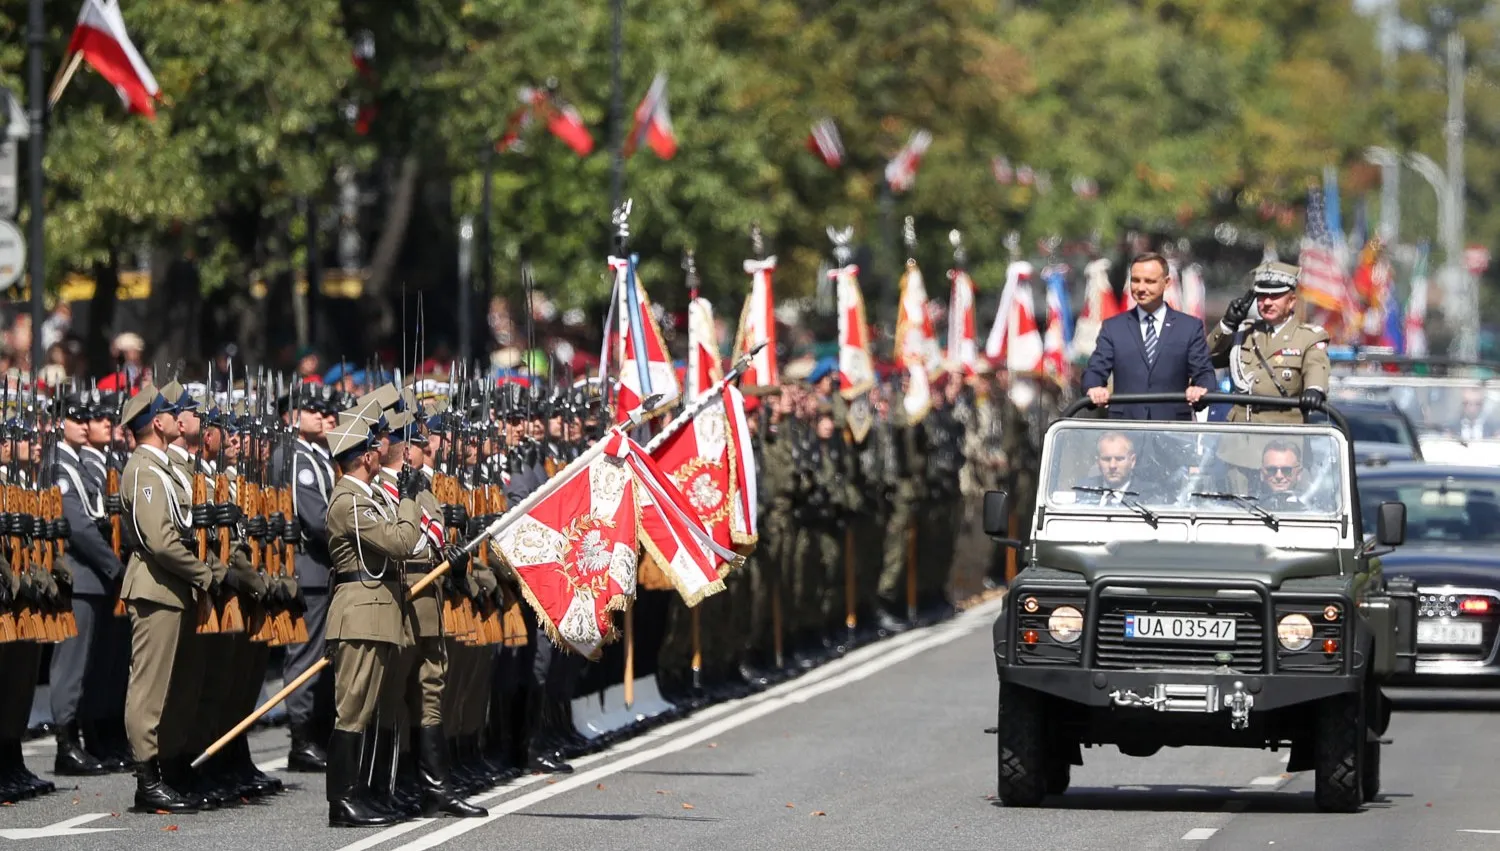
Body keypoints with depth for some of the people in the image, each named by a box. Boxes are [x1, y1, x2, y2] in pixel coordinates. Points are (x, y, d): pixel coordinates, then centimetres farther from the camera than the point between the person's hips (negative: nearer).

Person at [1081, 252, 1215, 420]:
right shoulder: (1112, 328, 13)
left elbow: (1203, 373, 6)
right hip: (1124, 424, 1)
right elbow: (1095, 370, 6)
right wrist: (1094, 389, -18)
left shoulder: (1190, 328, 10)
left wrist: (1201, 389, -19)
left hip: (1173, 426, -1)